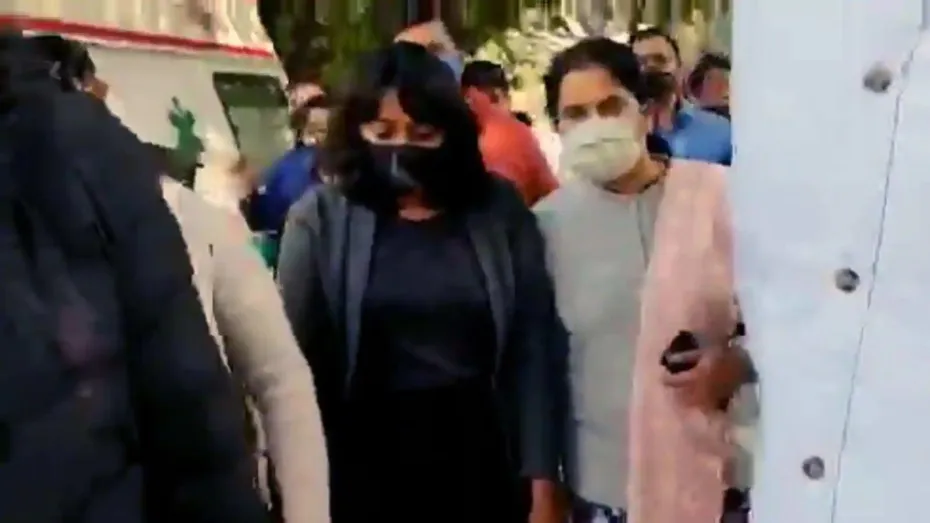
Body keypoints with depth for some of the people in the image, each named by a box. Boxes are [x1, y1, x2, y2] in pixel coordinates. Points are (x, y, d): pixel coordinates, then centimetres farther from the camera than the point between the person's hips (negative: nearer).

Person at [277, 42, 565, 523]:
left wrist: (542, 481, -2)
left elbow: (534, 350, 0)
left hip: (482, 461, 1)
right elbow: (299, 358, -2)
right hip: (365, 464, -1)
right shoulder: (320, 217, -3)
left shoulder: (499, 209, -1)